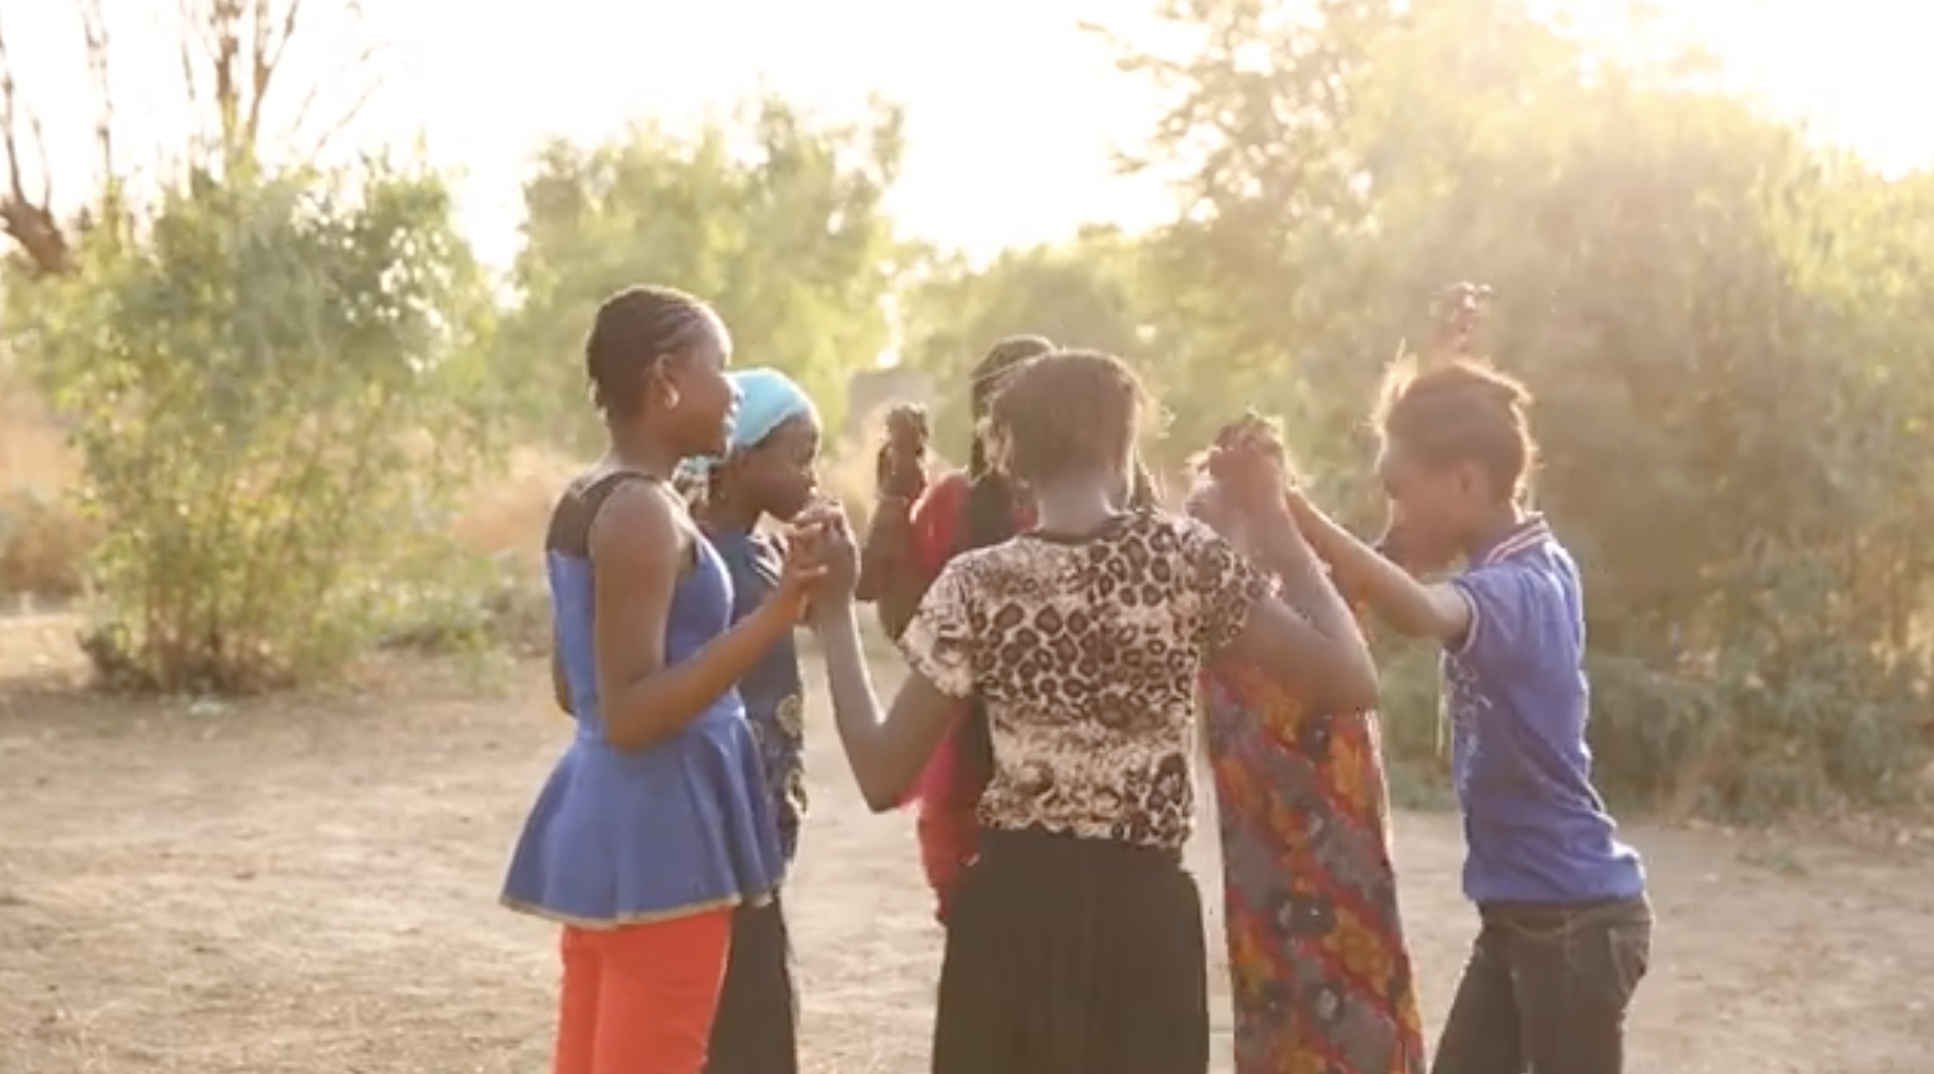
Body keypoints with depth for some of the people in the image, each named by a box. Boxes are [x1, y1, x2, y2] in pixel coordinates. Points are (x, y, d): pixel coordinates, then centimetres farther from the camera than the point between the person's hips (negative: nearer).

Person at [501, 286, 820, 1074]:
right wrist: (775, 616, -25)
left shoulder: (584, 501, 13)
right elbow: (632, 714, -22)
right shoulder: (643, 512, -17)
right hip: (657, 832, -10)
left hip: (608, 820, 10)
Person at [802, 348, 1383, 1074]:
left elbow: (883, 777, 1)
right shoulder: (1185, 558, -4)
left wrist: (833, 614, 11)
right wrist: (1275, 519, 6)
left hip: (1009, 917, 1)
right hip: (1144, 919, -1)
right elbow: (1351, 683, -3)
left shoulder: (976, 586, -2)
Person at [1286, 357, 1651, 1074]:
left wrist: (1289, 509, -51)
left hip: (1576, 916, -10)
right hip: (1520, 911, 10)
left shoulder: (1517, 589, -23)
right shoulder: (1520, 564, 6)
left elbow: (1416, 612, -45)